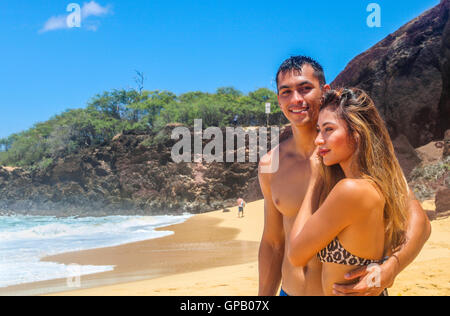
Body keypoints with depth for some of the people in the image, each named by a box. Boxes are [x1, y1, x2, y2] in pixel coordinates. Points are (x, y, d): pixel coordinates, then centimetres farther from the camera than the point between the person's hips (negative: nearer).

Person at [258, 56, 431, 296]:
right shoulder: (270, 165, -1)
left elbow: (417, 221, -12)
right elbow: (272, 243, 8)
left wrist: (388, 270, -29)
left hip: (346, 290, -3)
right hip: (289, 290, 3)